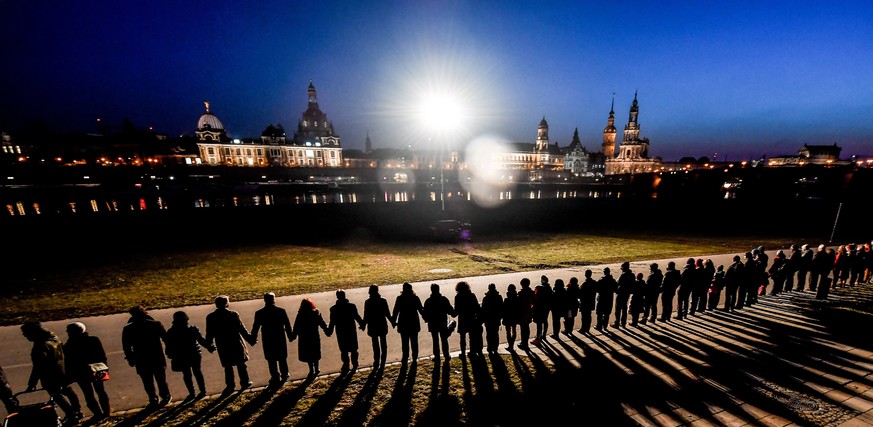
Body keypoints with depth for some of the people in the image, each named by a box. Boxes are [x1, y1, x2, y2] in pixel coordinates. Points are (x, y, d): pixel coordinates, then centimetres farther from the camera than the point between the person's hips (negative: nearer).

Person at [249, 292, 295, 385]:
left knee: (271, 360, 15)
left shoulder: (259, 313, -13)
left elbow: (255, 328, -5)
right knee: (282, 358, 18)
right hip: (280, 338, 0)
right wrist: (290, 336, 7)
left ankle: (275, 378, 23)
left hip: (267, 340, 0)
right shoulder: (281, 311, -15)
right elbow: (287, 325, -7)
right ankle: (284, 375, 31)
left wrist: (253, 339, 11)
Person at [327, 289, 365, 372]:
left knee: (344, 350, 13)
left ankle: (346, 366, 21)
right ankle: (354, 364, 27)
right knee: (353, 349, 16)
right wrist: (362, 324, 11)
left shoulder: (334, 308, -13)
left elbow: (332, 322, -9)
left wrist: (329, 332, 5)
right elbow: (357, 316, -4)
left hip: (341, 332, -1)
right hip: (352, 331, 1)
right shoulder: (352, 305, -12)